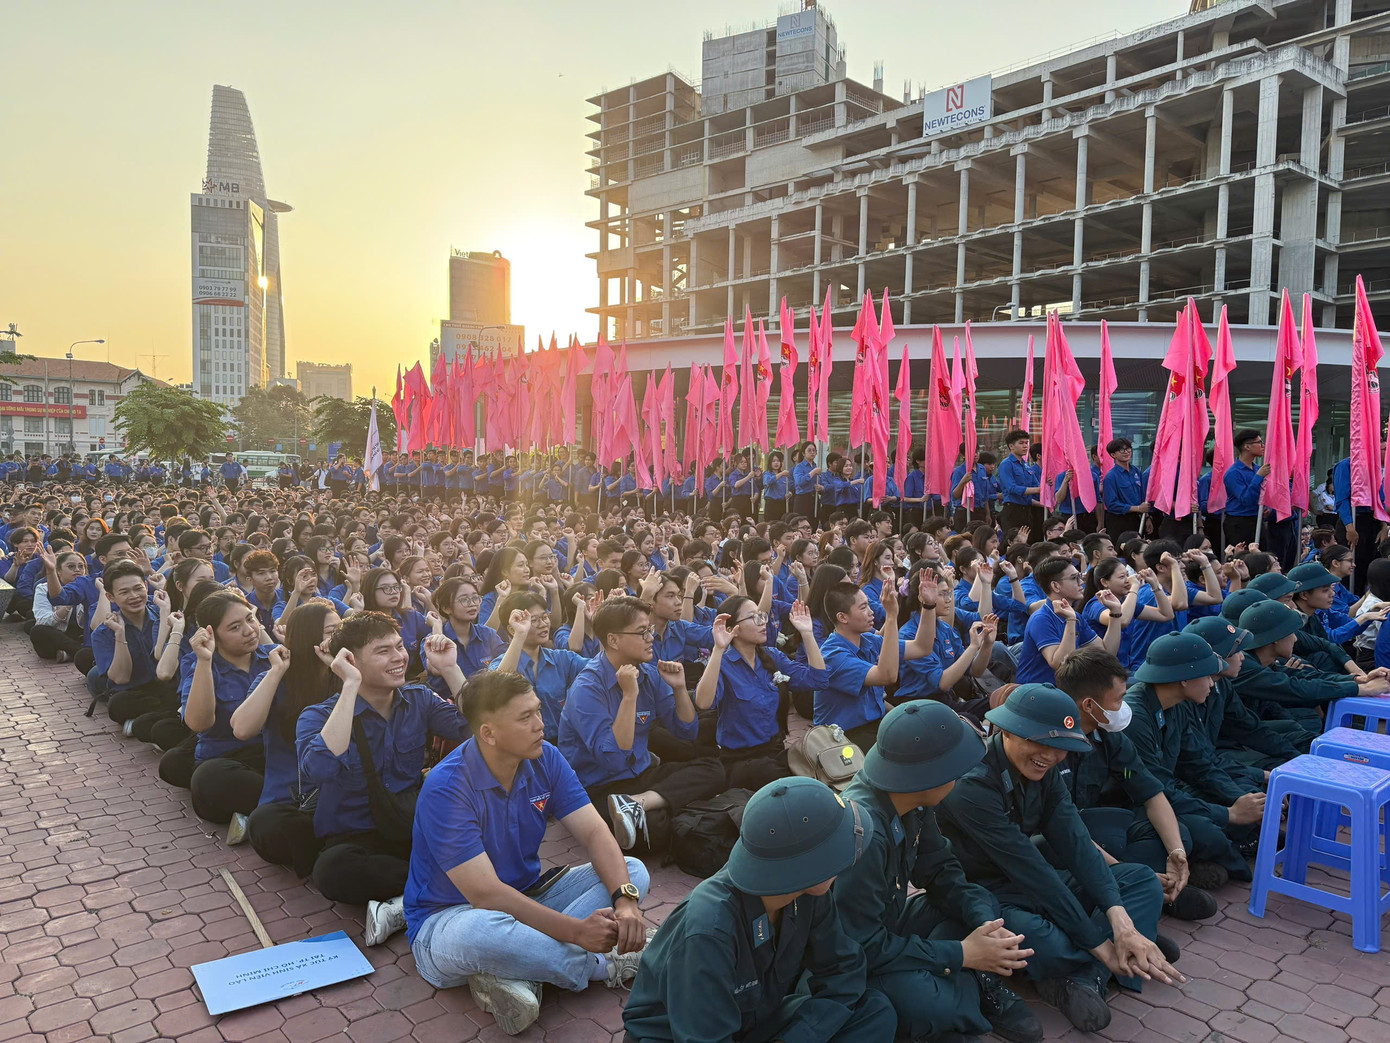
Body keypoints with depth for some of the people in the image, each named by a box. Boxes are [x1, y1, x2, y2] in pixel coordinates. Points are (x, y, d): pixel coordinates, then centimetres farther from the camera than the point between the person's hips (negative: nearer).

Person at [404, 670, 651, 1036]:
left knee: (632, 871, -8)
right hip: (448, 918, -6)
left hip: (527, 899, 7)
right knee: (481, 931, -42)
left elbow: (594, 832, -10)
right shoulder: (445, 789, -24)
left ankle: (510, 976, -22)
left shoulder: (544, 759, -5)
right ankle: (605, 967, -15)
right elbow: (485, 895, -28)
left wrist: (626, 900, -28)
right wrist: (576, 930, -32)